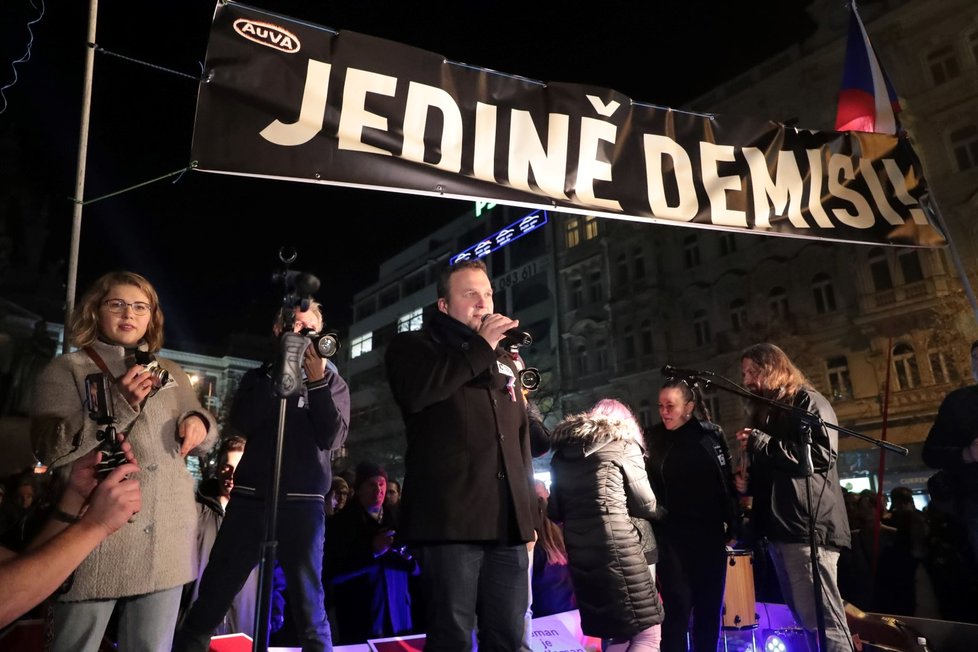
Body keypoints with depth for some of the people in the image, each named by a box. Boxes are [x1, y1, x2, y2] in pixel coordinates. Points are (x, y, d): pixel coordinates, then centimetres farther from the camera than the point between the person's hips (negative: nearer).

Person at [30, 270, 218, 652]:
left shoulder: (171, 374, 15)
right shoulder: (66, 370, 2)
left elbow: (202, 440, 18)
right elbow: (51, 448, -10)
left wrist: (200, 423, -5)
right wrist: (120, 405, -20)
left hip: (167, 541, 4)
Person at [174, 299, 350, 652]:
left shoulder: (332, 380, 8)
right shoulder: (261, 376, 13)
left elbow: (333, 438, -5)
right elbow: (241, 425, -4)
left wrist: (317, 381, -13)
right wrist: (278, 372, -9)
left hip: (303, 502, -2)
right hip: (251, 497, 2)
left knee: (308, 603, 2)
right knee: (213, 593, 6)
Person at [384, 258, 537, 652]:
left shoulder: (504, 359, 23)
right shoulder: (414, 346, 6)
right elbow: (415, 393, -19)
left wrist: (528, 513, 18)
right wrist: (481, 347, -10)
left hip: (507, 523, 6)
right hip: (450, 519, -5)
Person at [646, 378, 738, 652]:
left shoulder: (711, 434, 0)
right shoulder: (652, 440, -3)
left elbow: (727, 483, 5)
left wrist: (732, 526, 2)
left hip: (710, 534, 2)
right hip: (671, 537, -2)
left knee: (710, 607, 11)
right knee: (678, 607, -1)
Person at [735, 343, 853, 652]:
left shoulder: (808, 401, -1)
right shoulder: (766, 410, 24)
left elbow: (821, 454, -17)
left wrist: (761, 443, -13)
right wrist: (748, 482, 13)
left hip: (808, 527, -9)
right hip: (780, 528, 9)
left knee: (823, 621, -10)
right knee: (805, 619, 10)